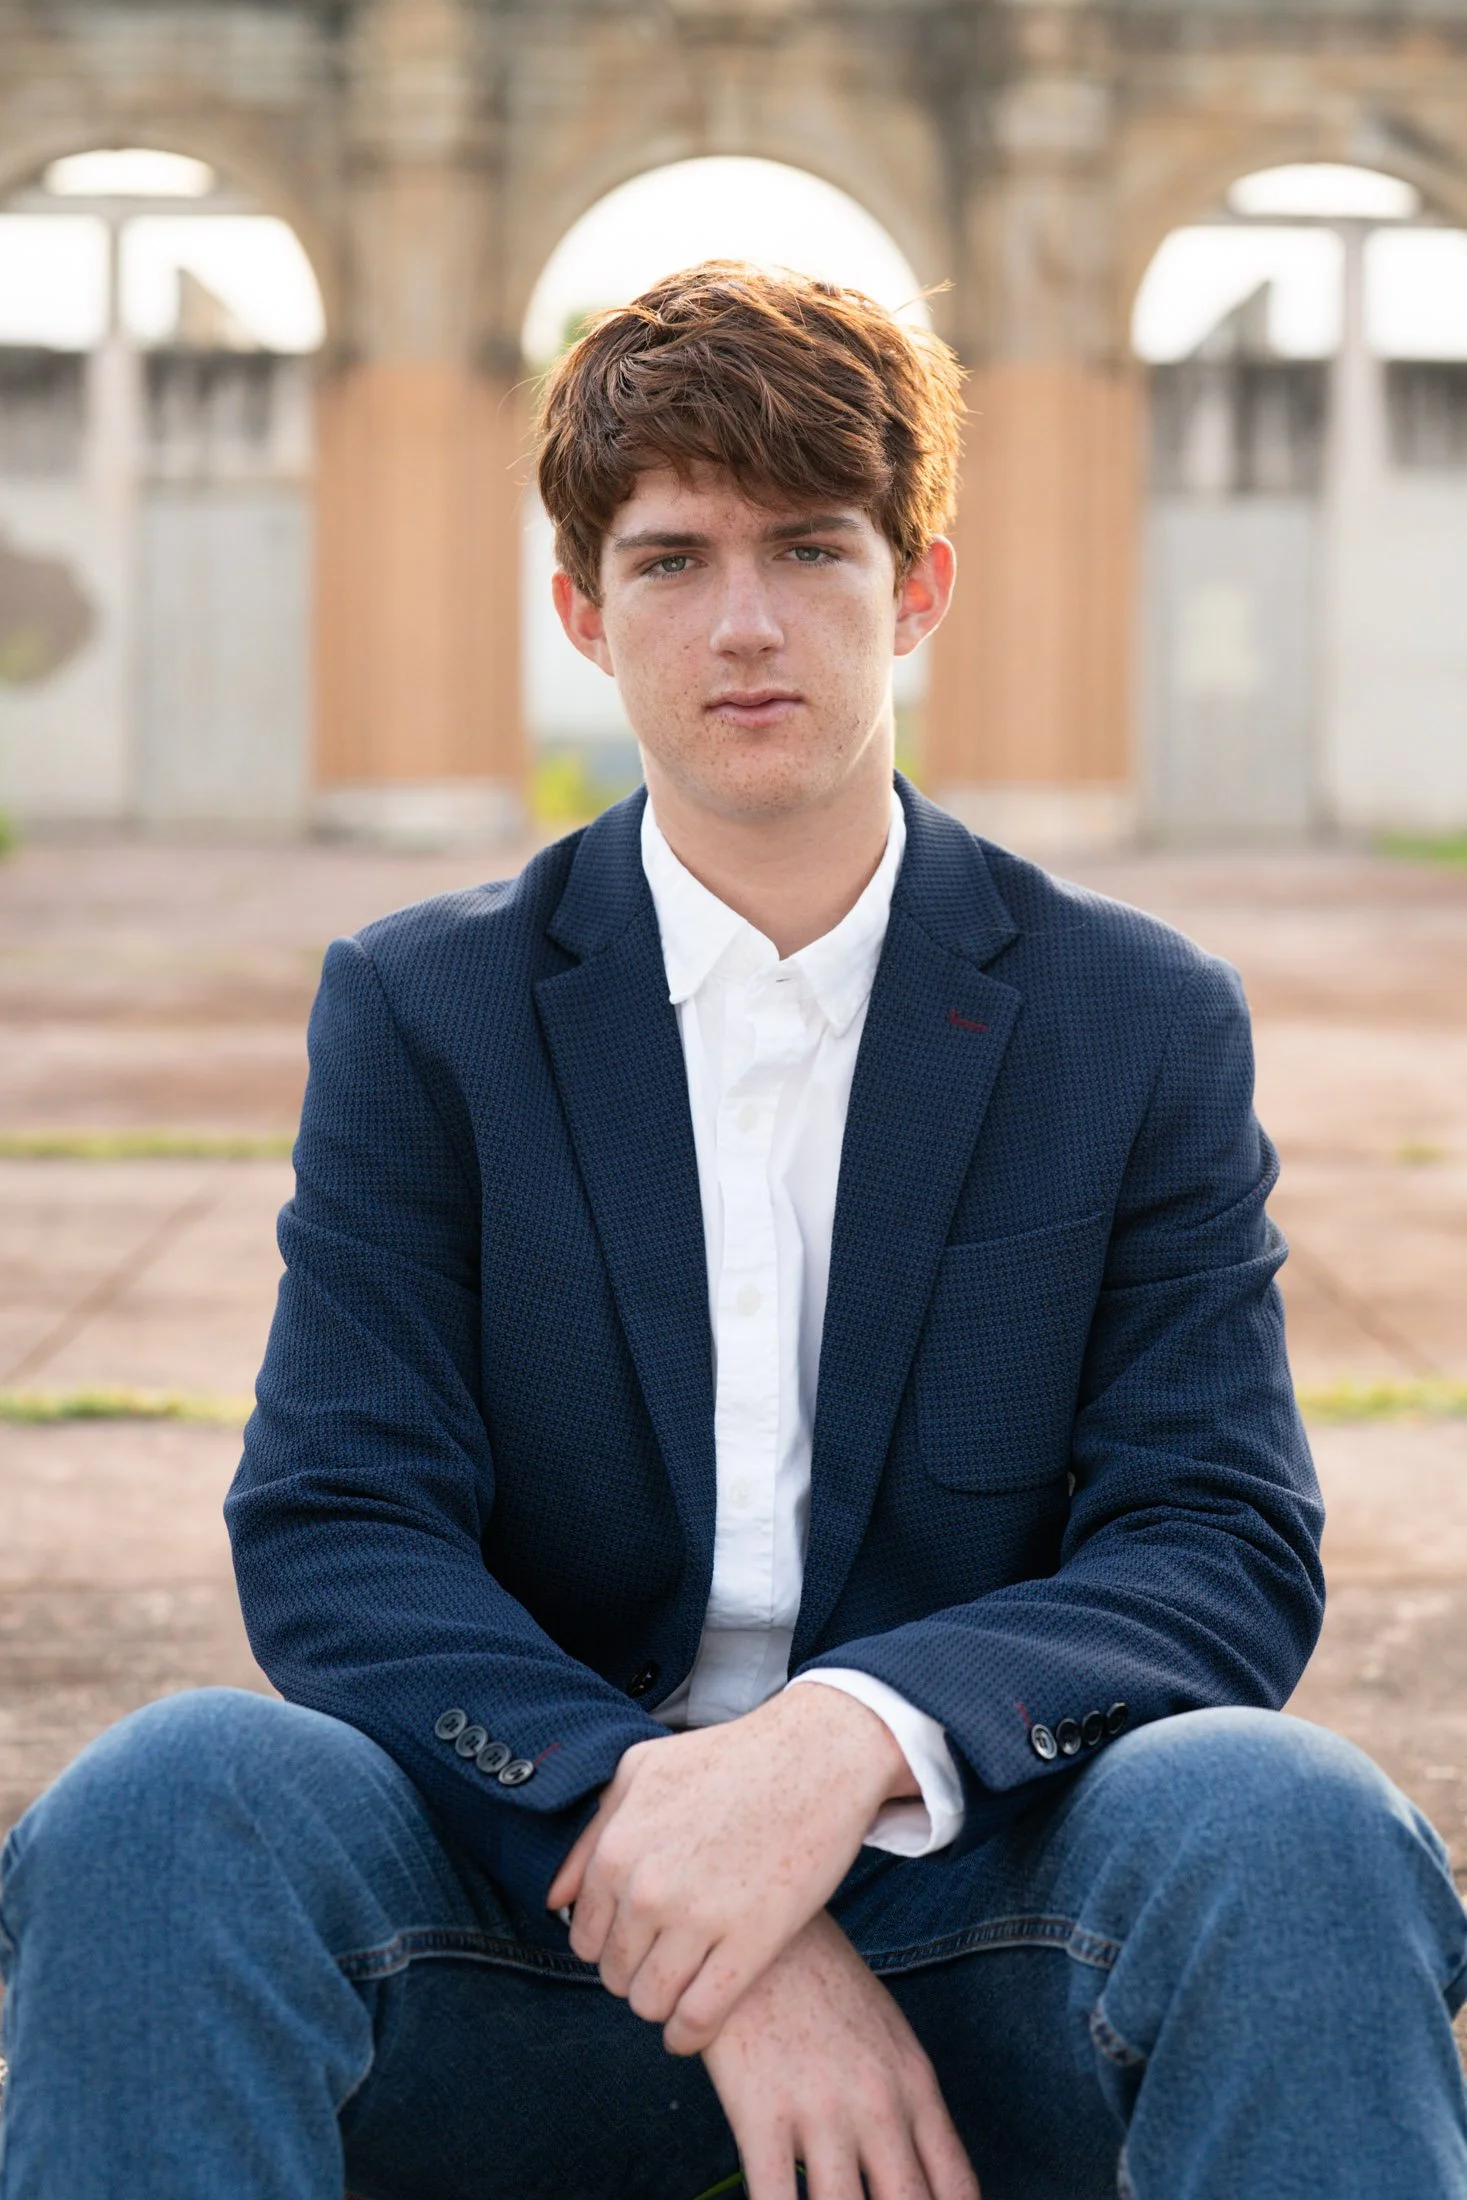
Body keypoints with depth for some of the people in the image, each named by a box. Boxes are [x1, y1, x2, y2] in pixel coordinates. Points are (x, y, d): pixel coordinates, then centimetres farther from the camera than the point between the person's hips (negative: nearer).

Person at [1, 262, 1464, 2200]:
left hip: (974, 1897, 0)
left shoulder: (1147, 1025, 7)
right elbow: (334, 1539, -4)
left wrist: (854, 1738, -23)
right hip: (542, 1878, 1)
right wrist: (648, 1812, -22)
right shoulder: (420, 1016, 6)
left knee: (1288, 1825, -32)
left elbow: (1229, 1549, -2)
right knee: (168, 1805, -30)